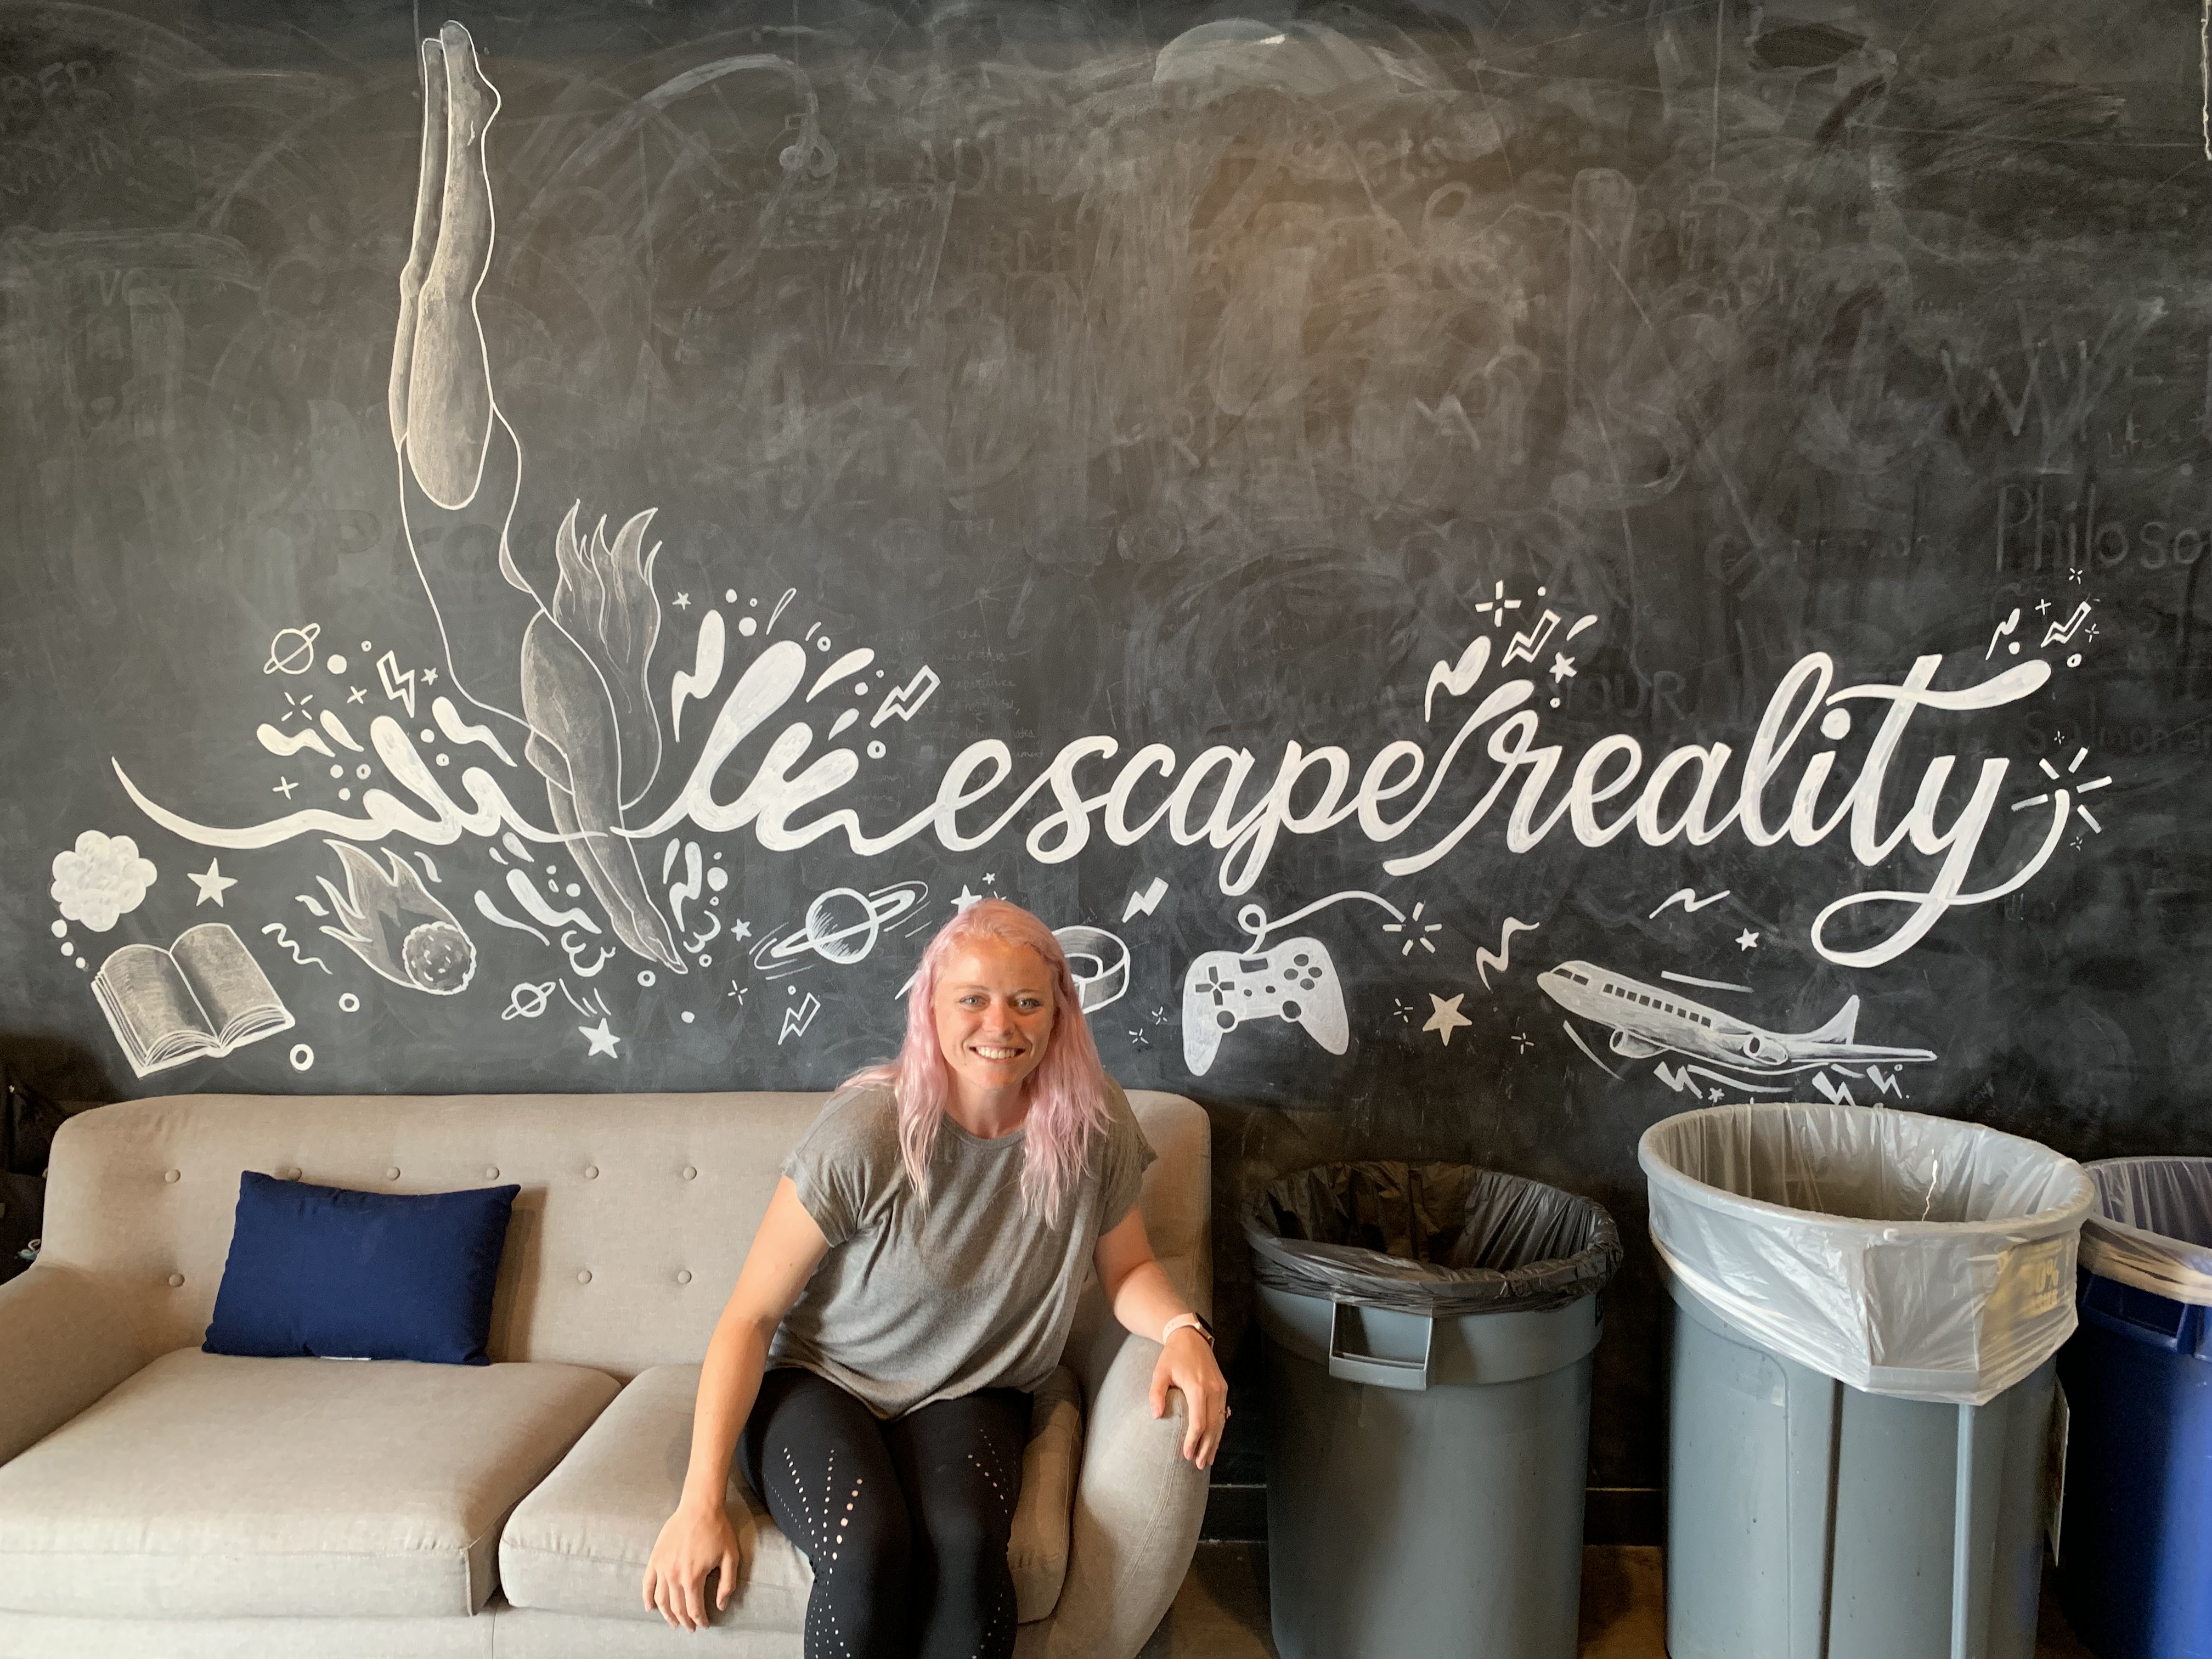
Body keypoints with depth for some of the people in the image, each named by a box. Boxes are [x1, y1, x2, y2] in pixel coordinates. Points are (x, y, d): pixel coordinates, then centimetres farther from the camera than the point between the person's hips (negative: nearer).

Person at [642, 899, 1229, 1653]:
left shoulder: (1094, 1127, -11)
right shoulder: (864, 1132, -20)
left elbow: (1128, 1268, 6)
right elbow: (750, 1316, -13)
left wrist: (1181, 1329, -17)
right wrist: (701, 1502, -18)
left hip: (967, 1394, 2)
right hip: (819, 1382, -1)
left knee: (966, 1544, -32)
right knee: (868, 1551, -32)